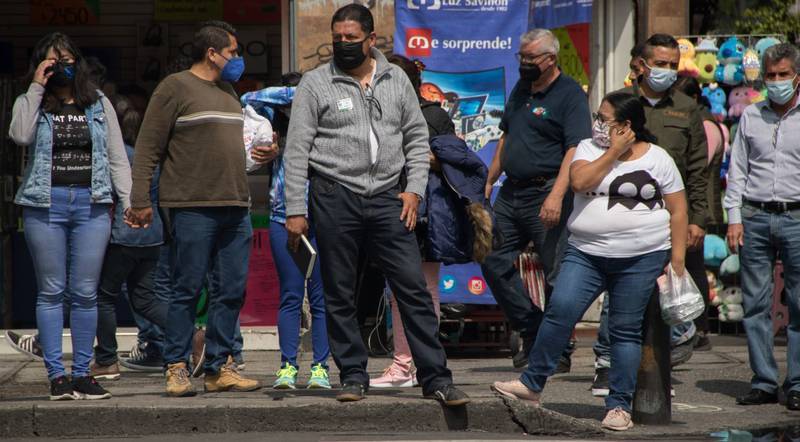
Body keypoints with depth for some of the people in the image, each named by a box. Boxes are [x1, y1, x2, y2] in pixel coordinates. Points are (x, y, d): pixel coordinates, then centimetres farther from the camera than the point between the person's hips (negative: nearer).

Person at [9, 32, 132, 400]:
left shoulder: (99, 104, 13)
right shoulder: (32, 104, 9)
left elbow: (117, 157, 10)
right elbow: (20, 136, -13)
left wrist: (129, 201, 0)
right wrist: (36, 88, -10)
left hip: (91, 203, 1)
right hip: (45, 204, -1)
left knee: (85, 293, 1)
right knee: (51, 292, 0)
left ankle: (82, 373, 6)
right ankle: (56, 374, 3)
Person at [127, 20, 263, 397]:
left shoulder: (228, 92, 20)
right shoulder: (175, 88, -3)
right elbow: (147, 149, -6)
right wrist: (141, 201, -12)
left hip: (235, 209, 7)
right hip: (193, 209, -7)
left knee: (232, 291, 5)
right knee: (187, 289, -5)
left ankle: (219, 368, 12)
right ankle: (176, 369, 2)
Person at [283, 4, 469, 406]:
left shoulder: (396, 80, 8)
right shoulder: (315, 83, -1)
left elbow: (417, 137, 13)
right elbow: (297, 150, -2)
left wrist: (414, 189, 1)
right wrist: (295, 210, -7)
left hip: (386, 199, 2)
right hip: (335, 199, -2)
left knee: (414, 288, -2)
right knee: (340, 295, 4)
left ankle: (436, 378, 0)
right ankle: (353, 377, 15)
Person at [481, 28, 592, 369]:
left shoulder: (570, 95, -10)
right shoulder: (521, 89, 15)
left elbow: (576, 149, -19)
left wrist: (557, 195, -29)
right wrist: (489, 182, 20)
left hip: (547, 192, -8)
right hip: (511, 193, 8)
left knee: (557, 276, -3)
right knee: (494, 262, 6)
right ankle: (533, 333, 14)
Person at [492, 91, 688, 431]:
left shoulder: (658, 159, 3)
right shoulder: (589, 148, 7)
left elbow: (677, 210, 4)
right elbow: (579, 181, -12)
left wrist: (677, 260, -2)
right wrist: (614, 152, -11)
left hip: (641, 258, -1)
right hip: (586, 253, 2)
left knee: (626, 329, 2)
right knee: (561, 309, -14)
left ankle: (619, 406, 9)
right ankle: (532, 384, -5)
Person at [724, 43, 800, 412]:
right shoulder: (750, 116, 12)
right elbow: (737, 169, 13)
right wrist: (734, 217, 5)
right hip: (755, 218, 2)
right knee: (755, 304, 2)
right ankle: (763, 382, 8)